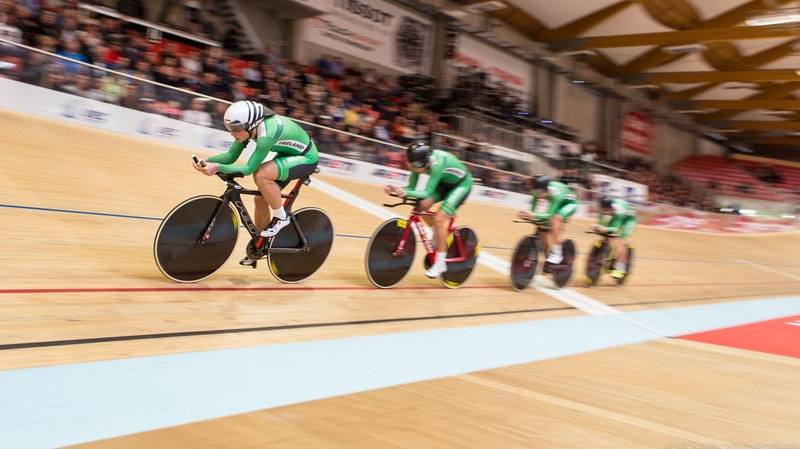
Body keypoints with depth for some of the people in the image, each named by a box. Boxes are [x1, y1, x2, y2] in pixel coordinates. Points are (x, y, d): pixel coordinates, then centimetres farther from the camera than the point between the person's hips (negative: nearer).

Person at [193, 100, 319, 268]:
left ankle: (280, 217, -8)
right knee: (261, 199, 4)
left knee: (260, 174, -30)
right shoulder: (249, 126, -10)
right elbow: (231, 156, -5)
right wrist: (208, 161, -21)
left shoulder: (267, 133, -35)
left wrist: (218, 167, -38)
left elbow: (249, 168, -34)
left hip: (306, 158, -9)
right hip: (288, 154, 9)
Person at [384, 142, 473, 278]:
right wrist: (395, 189, -32)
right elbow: (411, 187, -14)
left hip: (462, 184, -7)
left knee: (439, 219, -19)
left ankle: (440, 263, -6)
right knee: (423, 205, -15)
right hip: (444, 182, 7)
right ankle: (438, 234, 13)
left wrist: (407, 193, -52)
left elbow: (427, 192, -38)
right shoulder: (418, 162, -17)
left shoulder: (436, 164, -38)